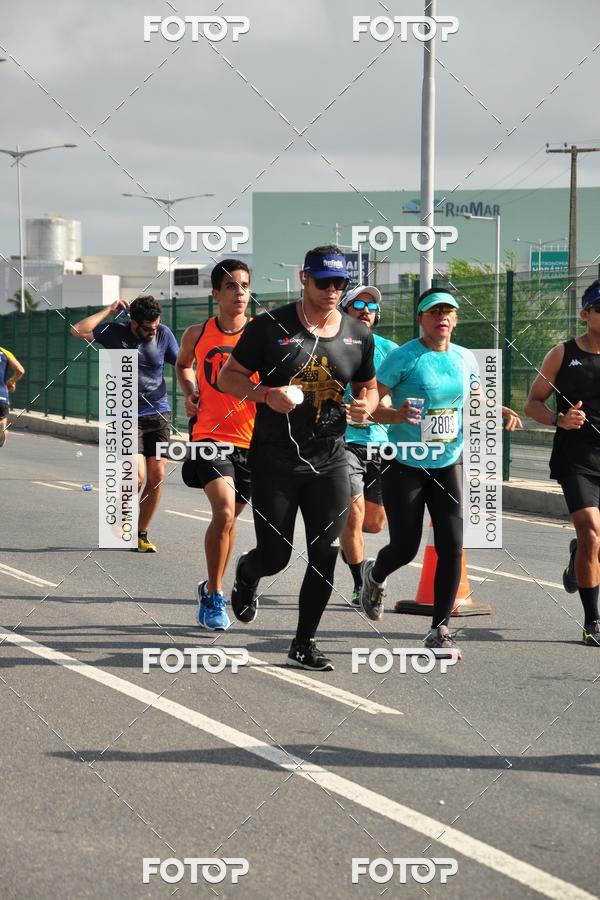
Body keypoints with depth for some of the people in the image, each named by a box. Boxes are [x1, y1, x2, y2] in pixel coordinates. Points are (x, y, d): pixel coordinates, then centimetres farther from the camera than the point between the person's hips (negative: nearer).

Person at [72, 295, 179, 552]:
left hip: (158, 415, 3)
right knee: (137, 474, -17)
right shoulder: (115, 333, -5)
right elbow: (78, 331, -16)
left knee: (157, 477, -1)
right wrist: (109, 310, -12)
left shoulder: (164, 334, 2)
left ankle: (142, 534, 16)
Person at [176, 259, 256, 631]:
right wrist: (190, 391, 6)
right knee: (224, 511, -20)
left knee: (229, 517, 13)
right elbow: (183, 364, 24)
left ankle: (212, 588, 36)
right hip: (210, 436, -2)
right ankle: (214, 597, -5)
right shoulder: (198, 334, 2)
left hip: (251, 440, 2)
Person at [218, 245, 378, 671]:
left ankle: (304, 643, 13)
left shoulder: (359, 336, 7)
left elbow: (369, 388, 19)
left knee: (325, 556, -3)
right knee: (275, 557, 1)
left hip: (330, 462, 3)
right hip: (274, 460, -3)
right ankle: (246, 573, 40)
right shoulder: (271, 326, -5)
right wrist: (266, 393, -18)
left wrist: (365, 405, -5)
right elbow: (228, 376, 0)